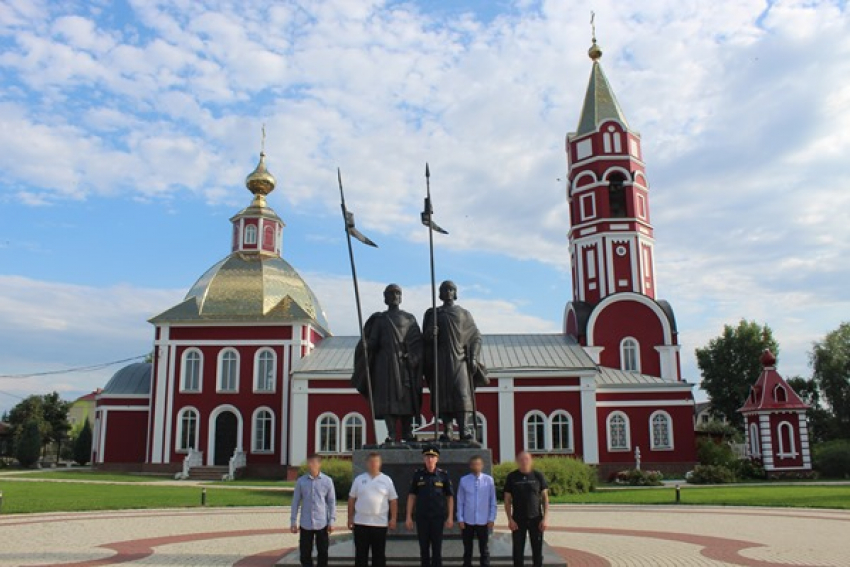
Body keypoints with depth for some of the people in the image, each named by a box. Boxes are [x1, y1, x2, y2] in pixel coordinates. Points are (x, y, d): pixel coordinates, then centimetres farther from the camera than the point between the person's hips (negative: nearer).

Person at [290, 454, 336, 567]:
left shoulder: (327, 481, -3)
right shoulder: (301, 481, -1)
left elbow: (332, 502, 1)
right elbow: (296, 502, 4)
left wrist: (331, 521, -3)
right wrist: (293, 521, 2)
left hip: (322, 524, -1)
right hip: (305, 524, 1)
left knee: (323, 553, 7)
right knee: (305, 554, 6)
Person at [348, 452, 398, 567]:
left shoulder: (387, 480, 3)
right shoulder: (359, 479, 5)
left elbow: (393, 501, 4)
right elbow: (351, 499, 8)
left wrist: (393, 518, -3)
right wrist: (350, 518, 4)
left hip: (380, 523, 0)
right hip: (361, 523, 1)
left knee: (379, 554, 6)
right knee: (361, 554, 6)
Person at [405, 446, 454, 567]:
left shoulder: (443, 475, -1)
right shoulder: (418, 475, 2)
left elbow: (450, 497, 2)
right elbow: (412, 496, 4)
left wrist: (450, 517, -4)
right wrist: (409, 517, 0)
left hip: (438, 517, -1)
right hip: (422, 517, 1)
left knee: (437, 548, 2)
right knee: (424, 548, 8)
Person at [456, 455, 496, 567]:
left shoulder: (489, 480, -4)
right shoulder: (463, 480, -4)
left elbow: (493, 501, 0)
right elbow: (460, 501, 0)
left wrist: (492, 518, -2)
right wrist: (460, 519, -3)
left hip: (483, 521, 0)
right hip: (467, 521, 0)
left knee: (484, 549, 10)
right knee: (467, 550, 11)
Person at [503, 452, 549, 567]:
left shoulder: (538, 476, 0)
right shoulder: (511, 477, -1)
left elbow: (545, 498, 2)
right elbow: (507, 500, 1)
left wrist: (545, 518, -6)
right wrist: (510, 519, -7)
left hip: (536, 519, 0)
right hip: (518, 520, 0)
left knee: (537, 551, 5)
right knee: (518, 551, 5)